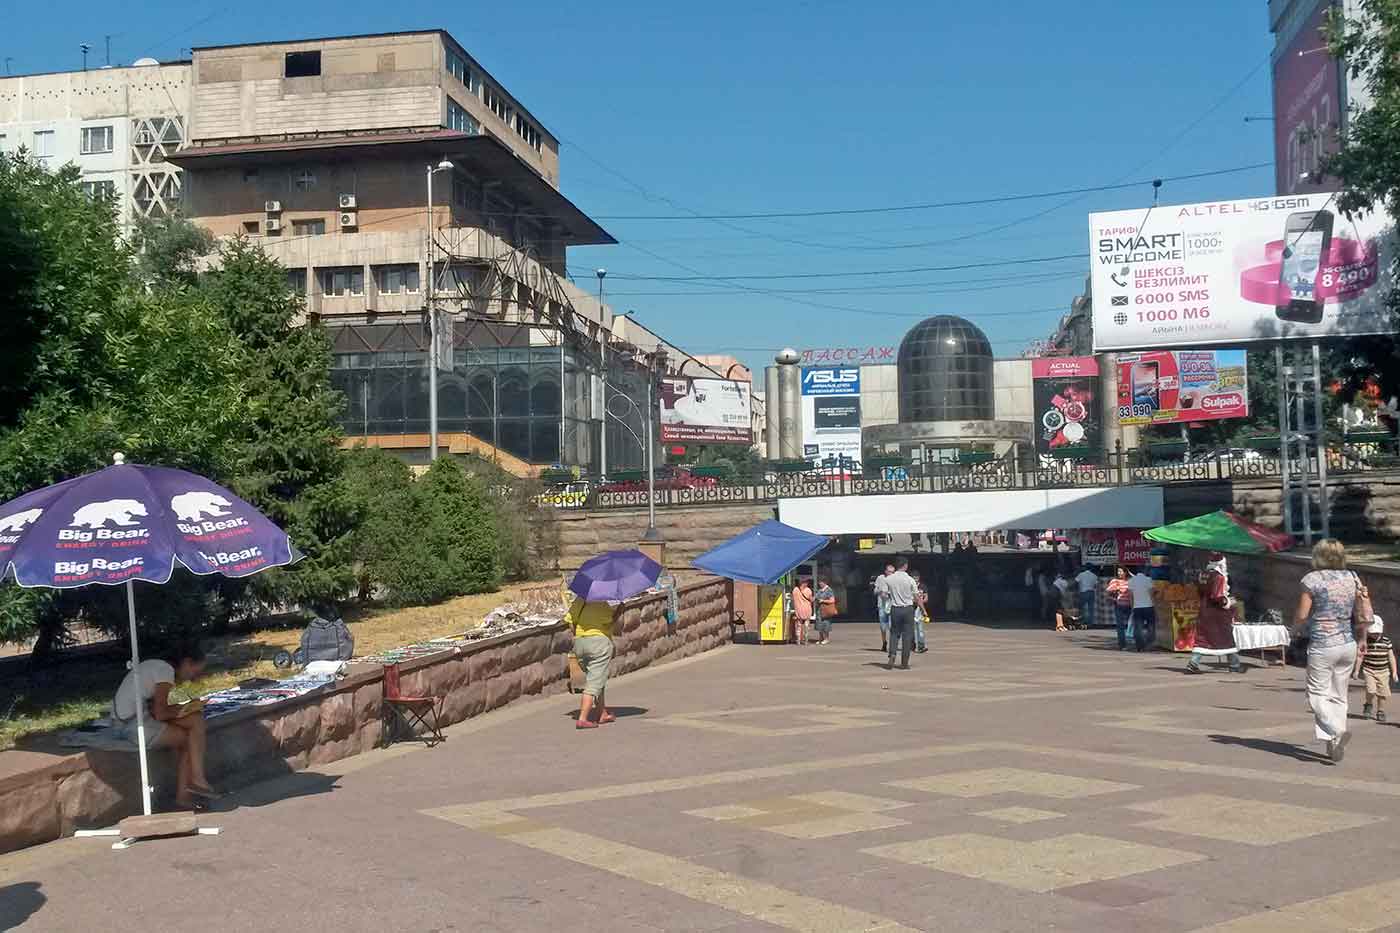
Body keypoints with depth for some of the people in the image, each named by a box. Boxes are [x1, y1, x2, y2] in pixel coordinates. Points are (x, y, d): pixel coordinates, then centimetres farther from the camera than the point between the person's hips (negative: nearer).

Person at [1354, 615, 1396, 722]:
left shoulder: (1386, 640, -2)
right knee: (1371, 690, -17)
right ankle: (1369, 705, 11)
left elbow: (1391, 657, 4)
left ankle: (1380, 712, 21)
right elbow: (1360, 656, 2)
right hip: (1369, 670, -2)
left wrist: (1394, 672, 3)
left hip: (1383, 672, 2)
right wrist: (1357, 670, 3)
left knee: (1382, 693, 3)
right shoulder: (1365, 641, -5)